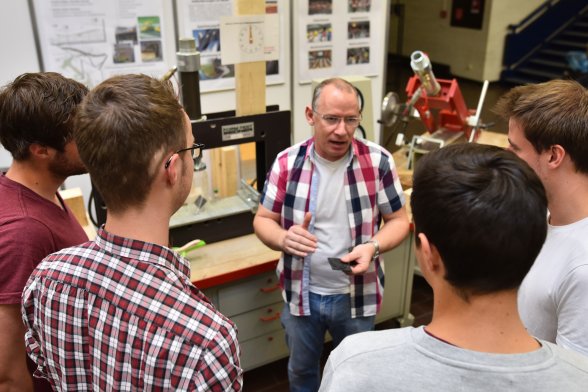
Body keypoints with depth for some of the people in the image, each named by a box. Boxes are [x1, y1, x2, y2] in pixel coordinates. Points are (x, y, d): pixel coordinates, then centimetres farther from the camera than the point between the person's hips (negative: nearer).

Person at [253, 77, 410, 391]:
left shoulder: (378, 161, -12)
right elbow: (263, 219, -3)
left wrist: (373, 246, -25)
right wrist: (283, 239, -26)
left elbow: (398, 220, -5)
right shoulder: (287, 162, -11)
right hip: (301, 293, 1)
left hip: (356, 295, 0)